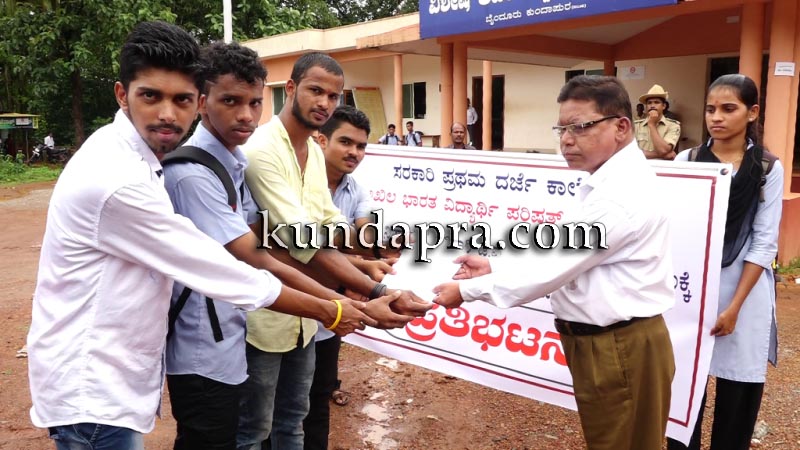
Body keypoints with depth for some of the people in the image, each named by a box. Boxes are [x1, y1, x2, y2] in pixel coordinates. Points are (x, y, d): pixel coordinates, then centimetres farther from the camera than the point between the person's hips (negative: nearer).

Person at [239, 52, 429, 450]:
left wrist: (376, 244, -11)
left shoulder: (314, 152, 8)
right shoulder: (262, 149, -21)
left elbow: (332, 222, 9)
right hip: (265, 313, -8)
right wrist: (378, 294, -34)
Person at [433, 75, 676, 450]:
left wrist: (469, 290, -14)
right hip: (604, 342, 10)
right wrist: (494, 266, 3)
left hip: (620, 349, -10)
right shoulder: (612, 182, 11)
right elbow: (557, 254, 12)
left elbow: (554, 266, -23)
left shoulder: (621, 194, -25)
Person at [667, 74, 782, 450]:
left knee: (738, 388, 9)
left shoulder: (768, 169, -2)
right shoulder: (687, 161, 1)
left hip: (744, 291, 0)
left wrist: (735, 306, -10)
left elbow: (764, 244, -4)